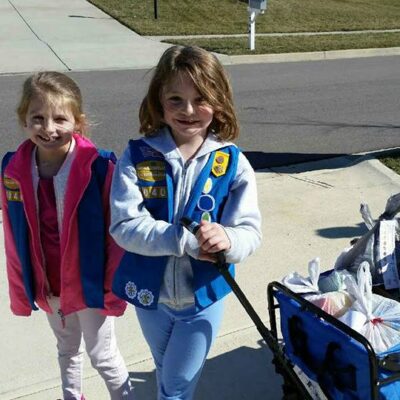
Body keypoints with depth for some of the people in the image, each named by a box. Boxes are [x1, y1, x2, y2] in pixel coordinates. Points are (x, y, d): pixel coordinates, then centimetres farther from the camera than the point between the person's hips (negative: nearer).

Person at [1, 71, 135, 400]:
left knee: (102, 355, 12)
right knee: (67, 350, 26)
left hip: (89, 284, -4)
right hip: (47, 286, 5)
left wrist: (114, 287, -10)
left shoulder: (99, 167, -23)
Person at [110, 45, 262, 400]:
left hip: (204, 294, -1)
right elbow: (125, 225, -21)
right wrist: (185, 240, -33)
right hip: (150, 292, 1)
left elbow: (251, 231, -17)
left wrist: (228, 240, -40)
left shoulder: (232, 163, -13)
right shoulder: (137, 157, -14)